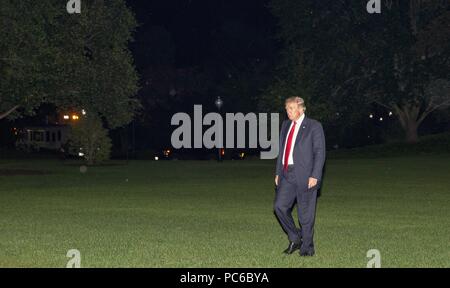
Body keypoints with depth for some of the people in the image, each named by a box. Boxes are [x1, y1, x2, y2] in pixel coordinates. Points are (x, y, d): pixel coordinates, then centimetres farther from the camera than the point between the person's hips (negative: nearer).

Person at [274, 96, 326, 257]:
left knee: (305, 213, 0)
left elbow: (320, 152, -8)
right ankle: (295, 239, 14)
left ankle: (307, 248, 13)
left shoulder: (314, 126, -4)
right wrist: (278, 172, 13)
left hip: (305, 176, -6)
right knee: (280, 206, -5)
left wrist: (314, 176, -16)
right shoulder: (285, 125, 16)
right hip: (287, 174, 6)